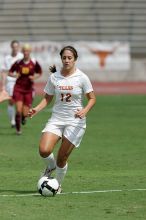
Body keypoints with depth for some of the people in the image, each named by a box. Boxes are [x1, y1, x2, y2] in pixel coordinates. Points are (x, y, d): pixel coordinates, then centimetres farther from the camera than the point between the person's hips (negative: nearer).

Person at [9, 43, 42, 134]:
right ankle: (18, 129, 8)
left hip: (29, 89, 0)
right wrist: (14, 75, -12)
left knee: (25, 113, -1)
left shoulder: (34, 63, -4)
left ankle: (23, 117, 39)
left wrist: (34, 77, -10)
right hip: (18, 88, 0)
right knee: (19, 110, -13)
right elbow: (10, 72, 9)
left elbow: (40, 73, 10)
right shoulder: (18, 63, -3)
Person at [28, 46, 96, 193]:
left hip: (75, 121, -2)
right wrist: (36, 109, -7)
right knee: (44, 151, -19)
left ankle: (57, 185, 22)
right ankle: (51, 166, 16)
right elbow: (47, 98, 11)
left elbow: (92, 99, -1)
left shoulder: (82, 78, -6)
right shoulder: (54, 77, 2)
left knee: (62, 158, -3)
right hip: (56, 119, 3)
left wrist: (85, 110, -21)